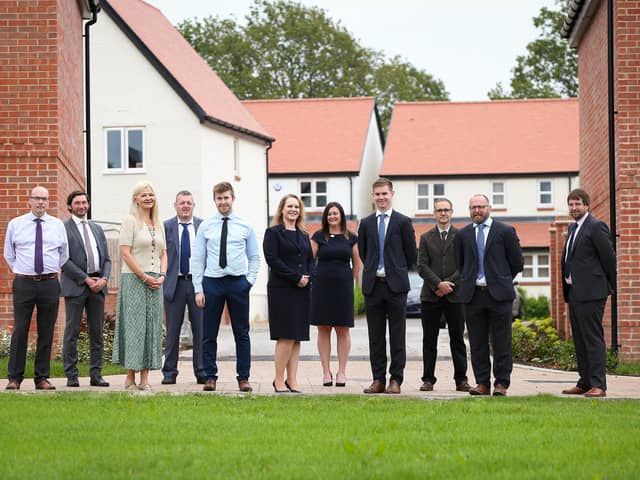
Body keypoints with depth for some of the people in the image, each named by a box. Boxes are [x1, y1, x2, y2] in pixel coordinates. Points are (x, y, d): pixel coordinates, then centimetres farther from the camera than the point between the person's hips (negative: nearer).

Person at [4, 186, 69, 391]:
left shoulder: (58, 225, 9)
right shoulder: (15, 224, 6)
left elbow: (64, 254, 19)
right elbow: (8, 253, 15)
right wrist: (21, 271, 10)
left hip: (50, 283, 2)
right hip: (24, 282, -1)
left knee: (46, 332, 4)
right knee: (20, 331, -5)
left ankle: (42, 378, 10)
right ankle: (14, 378, 1)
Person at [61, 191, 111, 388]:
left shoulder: (97, 229, 18)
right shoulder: (63, 229, -1)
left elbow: (106, 258, 15)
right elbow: (64, 260, -8)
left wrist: (104, 278, -3)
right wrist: (86, 279, -13)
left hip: (98, 284, 5)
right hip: (75, 285, -5)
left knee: (97, 331, 5)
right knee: (72, 331, -4)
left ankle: (96, 374, 8)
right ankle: (71, 375, -1)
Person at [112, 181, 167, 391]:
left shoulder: (158, 224, 15)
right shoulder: (130, 221, -4)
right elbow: (125, 253, -10)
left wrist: (162, 276, 0)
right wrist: (145, 277, -13)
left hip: (155, 282, 6)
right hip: (134, 280, -6)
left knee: (152, 327, 4)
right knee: (134, 326, -6)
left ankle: (145, 379, 6)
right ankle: (130, 379, -1)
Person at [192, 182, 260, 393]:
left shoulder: (245, 227, 5)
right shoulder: (205, 227, 4)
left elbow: (255, 257, 10)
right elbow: (197, 259, 4)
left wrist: (249, 281, -3)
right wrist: (198, 289, -3)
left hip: (238, 283, 0)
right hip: (212, 282, 0)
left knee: (242, 333, 3)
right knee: (209, 334, 3)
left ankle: (243, 377, 9)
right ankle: (210, 377, 11)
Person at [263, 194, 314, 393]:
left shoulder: (303, 235, 19)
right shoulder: (273, 233, -1)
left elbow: (311, 260, 16)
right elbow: (272, 259, -11)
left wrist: (307, 277, -5)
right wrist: (296, 277, -14)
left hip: (302, 291, 6)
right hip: (281, 291, -6)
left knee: (297, 338, 4)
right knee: (286, 337, -10)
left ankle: (292, 381, 6)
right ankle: (279, 381, -4)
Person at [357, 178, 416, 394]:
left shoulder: (403, 222, 1)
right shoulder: (366, 223, 10)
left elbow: (411, 255, 6)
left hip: (396, 286, -3)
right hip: (373, 285, 3)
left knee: (397, 335, -1)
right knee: (375, 336, 5)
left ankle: (396, 380, 2)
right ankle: (378, 379, 9)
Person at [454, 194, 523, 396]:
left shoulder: (505, 231, 2)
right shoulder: (462, 235, 11)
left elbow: (517, 262, 7)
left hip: (499, 294, -3)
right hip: (472, 294, 3)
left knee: (501, 342, -2)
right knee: (477, 342, 3)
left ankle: (501, 383, 2)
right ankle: (482, 383, 8)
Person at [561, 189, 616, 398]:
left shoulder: (596, 227, -9)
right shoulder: (573, 228, 18)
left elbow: (609, 257, -10)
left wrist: (610, 287, -2)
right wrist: (568, 290, 17)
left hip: (590, 293, -9)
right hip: (574, 292, 9)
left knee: (593, 338, -10)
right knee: (580, 340, 11)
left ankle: (598, 385, -11)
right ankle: (584, 383, 17)